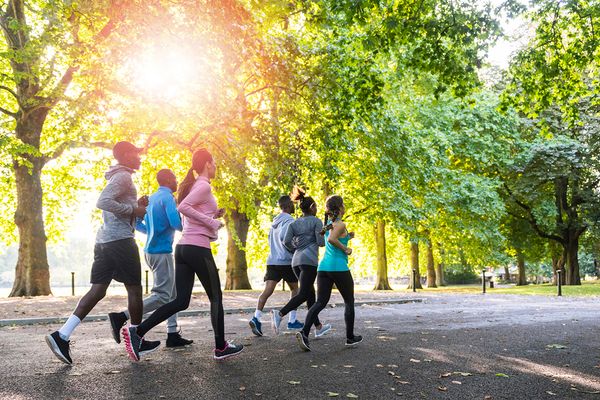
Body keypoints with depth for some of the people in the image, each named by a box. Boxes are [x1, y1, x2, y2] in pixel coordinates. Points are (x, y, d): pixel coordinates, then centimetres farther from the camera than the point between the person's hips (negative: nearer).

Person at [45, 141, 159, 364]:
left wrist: (135, 206, 18)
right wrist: (133, 209, -16)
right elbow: (103, 202, -23)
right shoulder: (123, 176, -8)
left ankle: (62, 336, -3)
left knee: (97, 290, 5)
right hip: (120, 240, -9)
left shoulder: (118, 177, 24)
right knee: (134, 289, 2)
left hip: (104, 240, 9)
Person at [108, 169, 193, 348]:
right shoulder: (167, 198, -11)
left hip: (151, 250, 10)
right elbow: (176, 223, -24)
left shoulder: (151, 198, 15)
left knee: (171, 294, 12)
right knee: (162, 296, -9)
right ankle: (121, 317, -13)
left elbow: (136, 223, 18)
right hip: (161, 251, -10)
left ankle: (173, 334, 13)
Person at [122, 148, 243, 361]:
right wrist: (212, 222, -18)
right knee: (216, 298, 6)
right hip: (198, 249, -9)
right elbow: (183, 207, -23)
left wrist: (214, 215, 17)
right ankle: (221, 347, 16)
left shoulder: (192, 185, 20)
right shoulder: (204, 186, -8)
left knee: (181, 301, 6)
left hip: (182, 248, 9)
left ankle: (136, 332, -3)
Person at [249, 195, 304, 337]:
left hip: (272, 260, 6)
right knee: (295, 288, 12)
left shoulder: (275, 221, 19)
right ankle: (292, 321, 14)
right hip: (286, 262, -6)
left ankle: (256, 318, -23)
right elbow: (285, 238, -22)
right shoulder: (289, 221, -8)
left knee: (268, 290, -5)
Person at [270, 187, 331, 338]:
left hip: (296, 260, 7)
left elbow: (286, 241, 3)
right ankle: (280, 314, -30)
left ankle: (318, 327, 21)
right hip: (309, 260, -7)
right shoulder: (316, 221, 0)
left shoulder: (294, 223, 14)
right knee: (303, 294, -10)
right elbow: (321, 242, -7)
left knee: (310, 292, 15)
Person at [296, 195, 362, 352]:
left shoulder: (328, 224, 16)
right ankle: (350, 337, 21)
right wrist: (346, 249, -14)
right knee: (349, 302, 12)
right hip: (339, 267, -7)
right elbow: (331, 239, -27)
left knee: (320, 302, 1)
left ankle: (304, 332, -18)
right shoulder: (341, 225, -9)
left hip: (324, 266, 7)